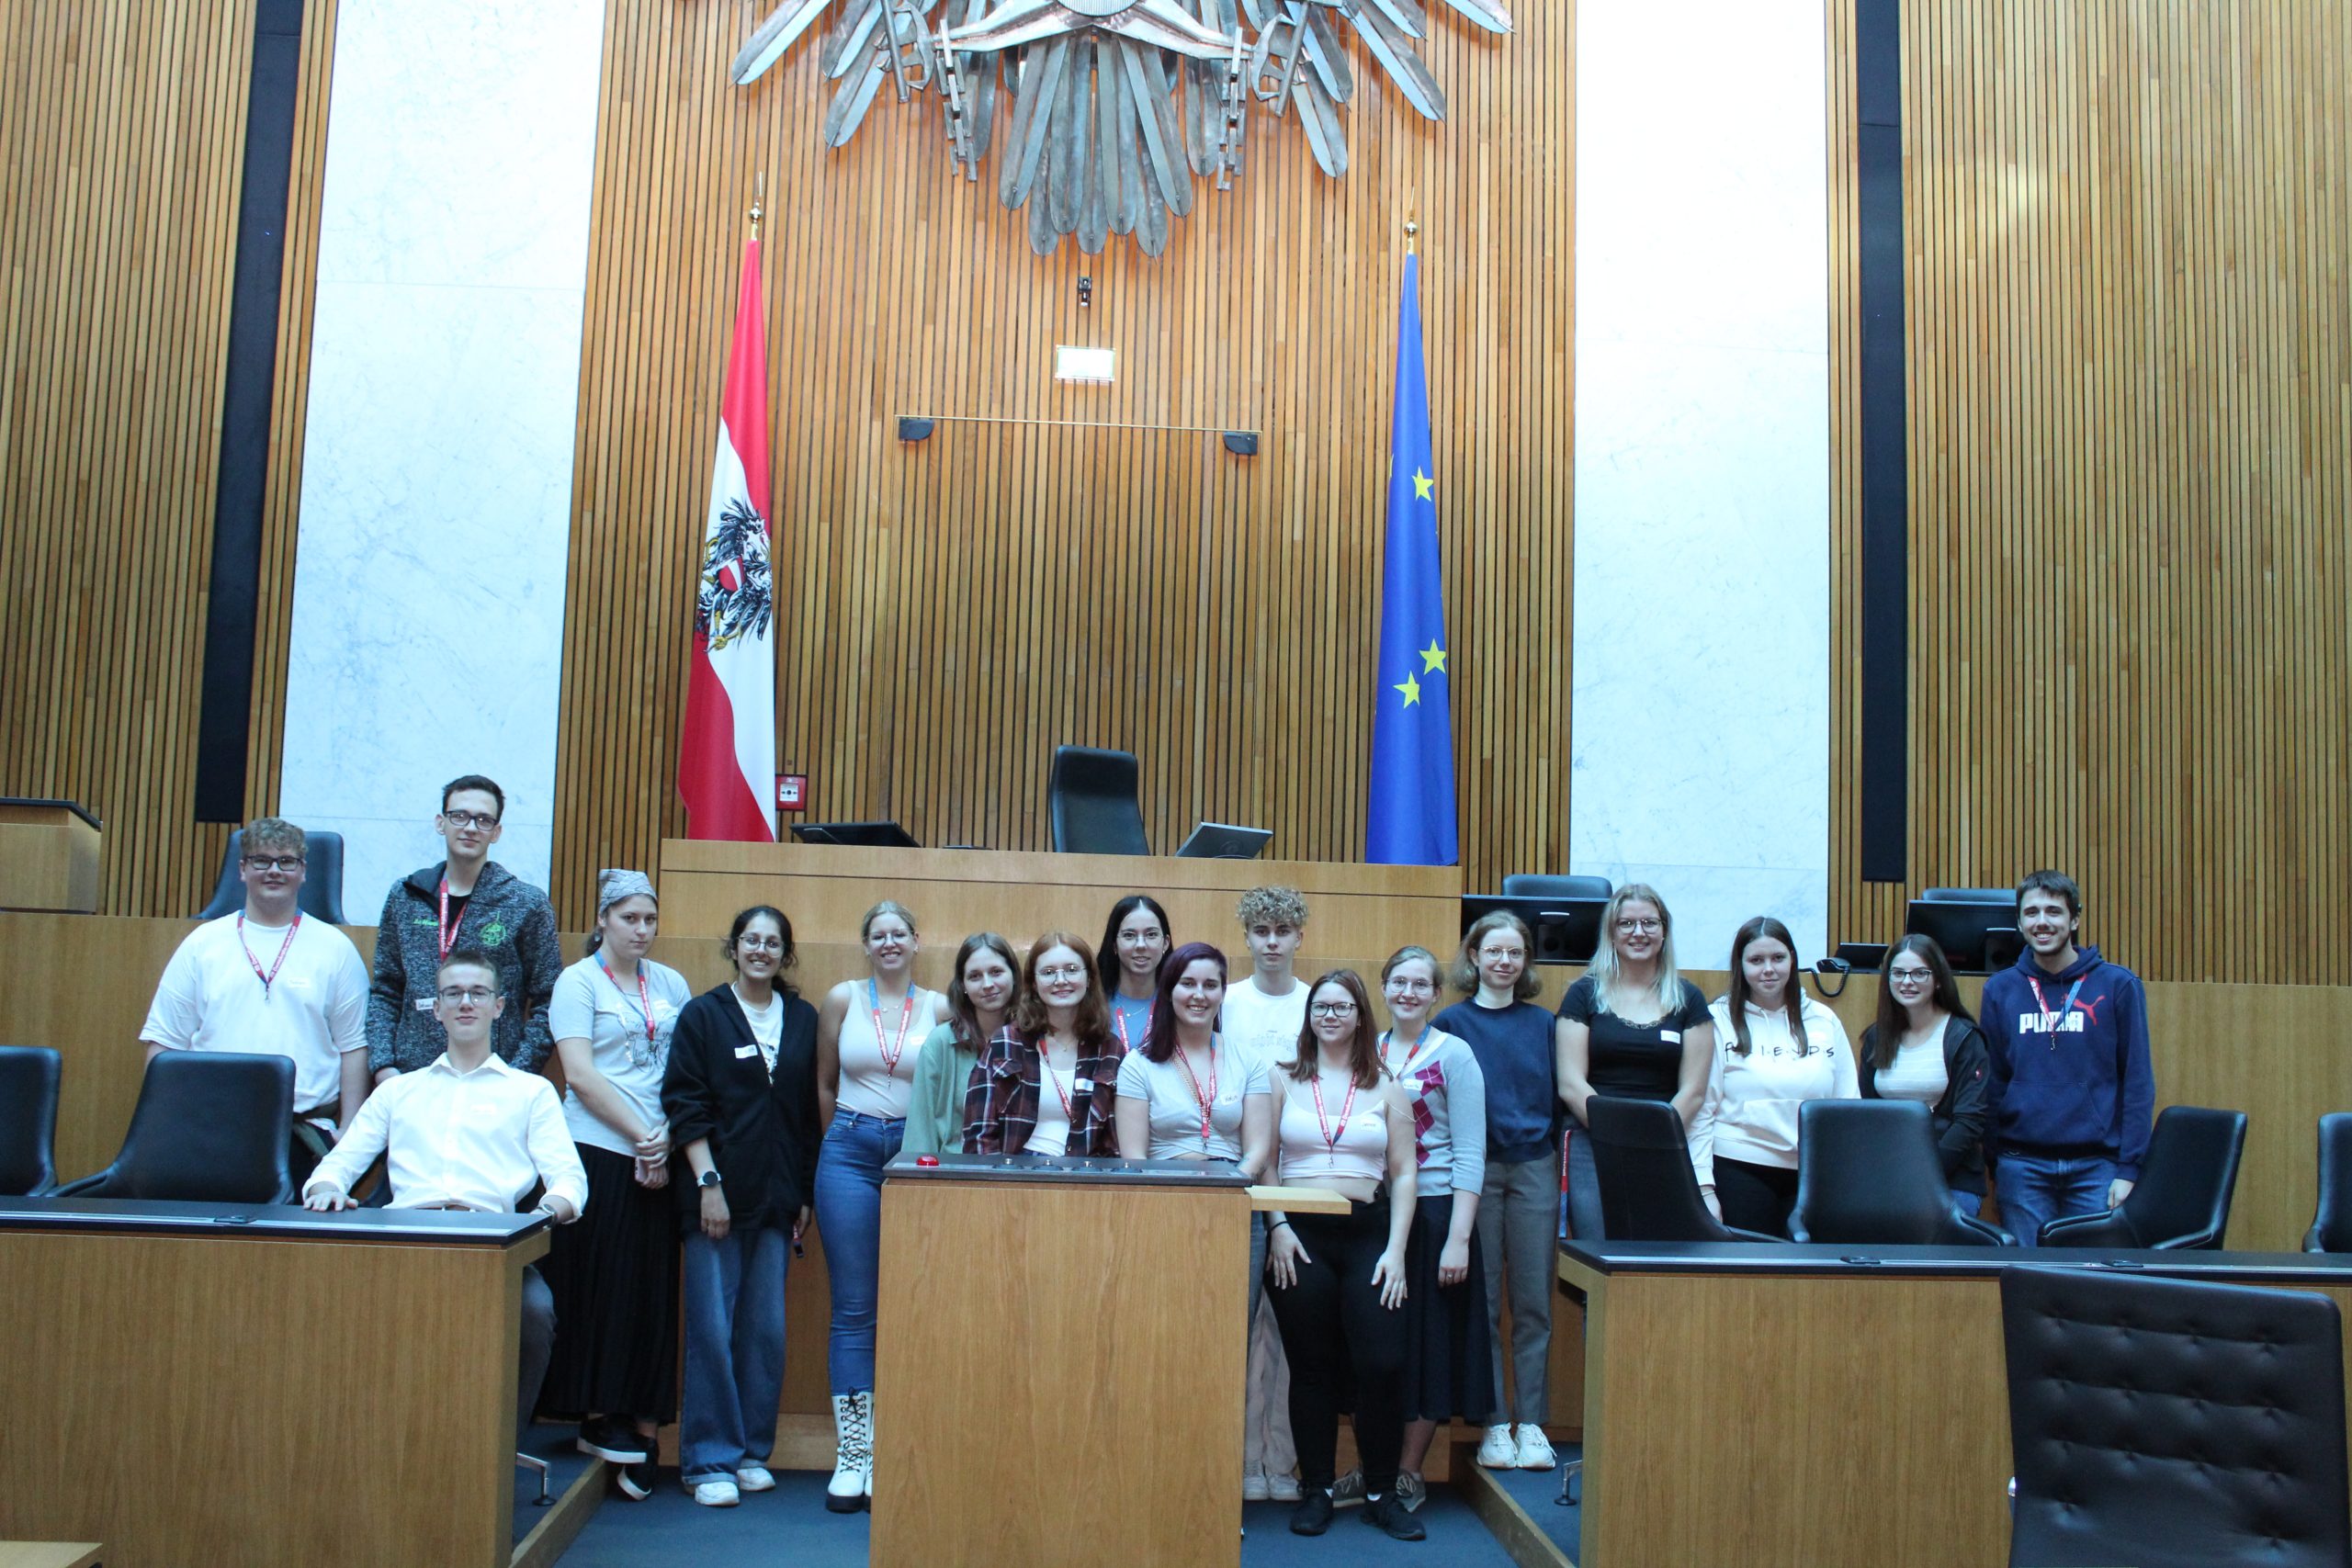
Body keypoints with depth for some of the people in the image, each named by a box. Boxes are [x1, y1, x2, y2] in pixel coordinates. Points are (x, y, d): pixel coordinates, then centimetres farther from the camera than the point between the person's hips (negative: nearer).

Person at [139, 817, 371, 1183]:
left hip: (306, 1127, -1)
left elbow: (353, 1048, 6)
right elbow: (164, 1043, 11)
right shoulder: (202, 943, 11)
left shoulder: (336, 949, 8)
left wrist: (348, 1135, 0)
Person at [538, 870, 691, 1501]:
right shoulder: (578, 982, 0)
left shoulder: (671, 984, 13)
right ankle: (599, 1418, 11)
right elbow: (581, 1075, -8)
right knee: (601, 1285, 0)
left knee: (653, 1290, 3)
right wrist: (640, 1135, -11)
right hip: (598, 1153, -4)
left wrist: (665, 1142, -5)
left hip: (659, 1161, 4)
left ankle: (640, 1425, 9)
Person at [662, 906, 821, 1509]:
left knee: (767, 1328, 6)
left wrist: (805, 1193, 10)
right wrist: (708, 1182, -12)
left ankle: (752, 1450, 18)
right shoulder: (704, 1015, 1)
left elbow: (809, 1113, 13)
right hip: (718, 1194, -3)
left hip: (778, 1198, 3)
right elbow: (684, 1104, -4)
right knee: (712, 1327, -3)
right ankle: (710, 1459, 7)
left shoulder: (802, 1019, 10)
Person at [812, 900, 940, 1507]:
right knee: (854, 1311, 1)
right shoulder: (843, 999, 5)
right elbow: (824, 1083, 13)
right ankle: (852, 1455, 7)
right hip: (849, 1155, 0)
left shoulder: (937, 1009, 4)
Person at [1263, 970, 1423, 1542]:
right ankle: (1315, 1490, 18)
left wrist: (1395, 1249, -3)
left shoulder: (1386, 1088, 8)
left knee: (1381, 1365, -8)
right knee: (1312, 1366, 4)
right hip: (1299, 1233, 0)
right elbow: (1263, 1162, 5)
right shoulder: (1283, 1079, 8)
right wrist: (1277, 1227, -7)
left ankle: (1382, 1494, 8)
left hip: (1367, 1232, 0)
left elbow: (1403, 1174, 6)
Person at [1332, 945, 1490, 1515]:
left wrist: (1458, 1239, -14)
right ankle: (1370, 1468, 19)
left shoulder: (1453, 1054, -5)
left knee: (1427, 1343, 4)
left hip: (1433, 1211, -4)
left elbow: (1470, 1155, -8)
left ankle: (1408, 1474, 15)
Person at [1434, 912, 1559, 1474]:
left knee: (1533, 1301, 5)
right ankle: (1494, 1424, 11)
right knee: (1482, 1302, 2)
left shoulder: (1543, 1023, 9)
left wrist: (1563, 1171, 3)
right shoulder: (1452, 1022, 2)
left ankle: (1531, 1423, 13)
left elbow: (1558, 1100, 10)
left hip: (1534, 1168, 2)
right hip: (1474, 1170, -2)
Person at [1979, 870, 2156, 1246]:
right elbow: (1992, 1082, 9)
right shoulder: (2000, 989, 7)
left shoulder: (2118, 985, 2)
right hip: (2022, 1166, 1)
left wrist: (2129, 1168, -5)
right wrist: (1995, 1165, 3)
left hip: (2097, 1166, -1)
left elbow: (2137, 1082, 1)